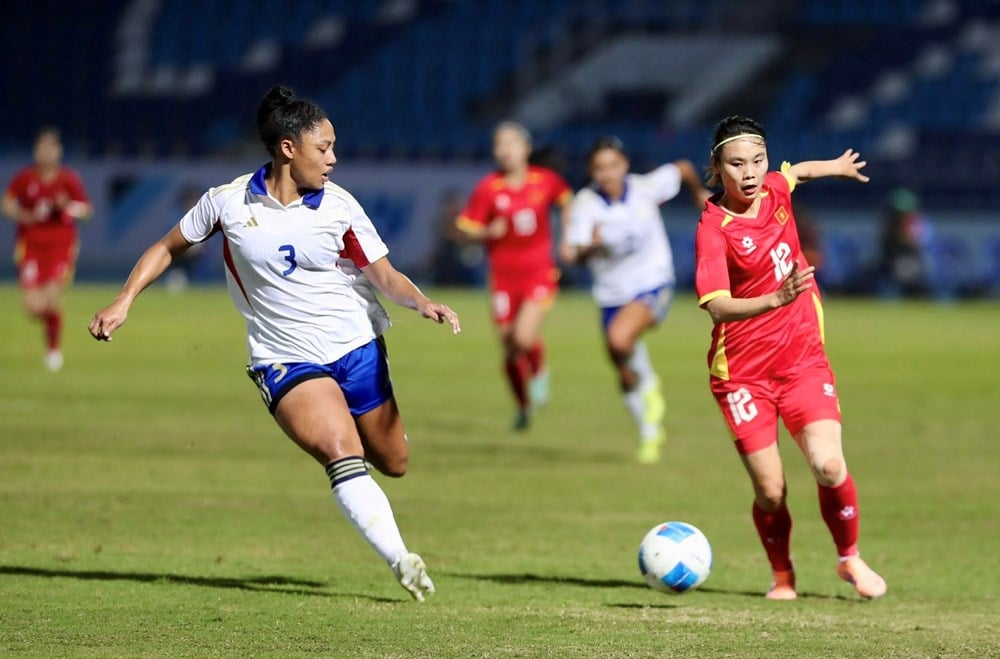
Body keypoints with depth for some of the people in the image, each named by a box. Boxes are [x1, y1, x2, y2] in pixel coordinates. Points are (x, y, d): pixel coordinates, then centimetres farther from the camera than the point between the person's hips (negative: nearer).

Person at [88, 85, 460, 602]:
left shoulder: (339, 206, -5)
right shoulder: (228, 202, -6)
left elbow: (386, 276, -2)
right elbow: (168, 248, 9)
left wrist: (423, 303, -22)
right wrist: (123, 302, 1)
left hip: (357, 347, 3)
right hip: (285, 360, -3)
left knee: (393, 463, 9)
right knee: (342, 456, -25)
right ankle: (400, 560, -29)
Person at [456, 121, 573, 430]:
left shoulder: (546, 180, -5)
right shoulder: (488, 188, -9)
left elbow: (567, 200, 16)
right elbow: (466, 227, -5)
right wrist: (488, 232, -25)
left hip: (539, 273, -1)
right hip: (504, 275, 1)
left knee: (525, 338, -22)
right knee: (510, 351, 6)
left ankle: (539, 371, 12)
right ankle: (523, 405, 31)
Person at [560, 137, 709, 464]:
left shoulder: (645, 188, -13)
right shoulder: (585, 203, -13)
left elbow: (683, 168, 7)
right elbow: (572, 255, -22)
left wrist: (699, 192, 26)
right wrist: (589, 247, -44)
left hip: (653, 285, -3)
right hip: (612, 294, 3)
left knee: (619, 339, -32)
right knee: (626, 379, 11)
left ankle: (650, 388, -4)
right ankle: (651, 434, 36)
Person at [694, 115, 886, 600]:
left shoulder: (775, 190, 0)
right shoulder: (714, 230, -17)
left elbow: (796, 171, 27)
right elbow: (718, 307, -31)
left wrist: (838, 167, 46)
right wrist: (777, 299, -46)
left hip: (803, 359, 4)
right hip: (743, 372, -4)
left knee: (829, 466, -15)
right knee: (770, 491, -6)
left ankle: (850, 558, 11)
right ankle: (783, 578, 22)